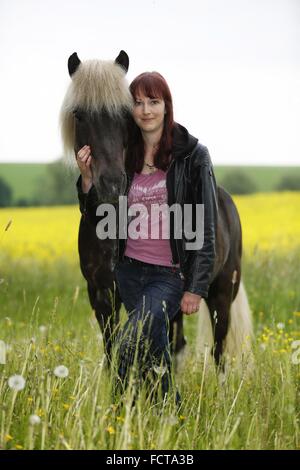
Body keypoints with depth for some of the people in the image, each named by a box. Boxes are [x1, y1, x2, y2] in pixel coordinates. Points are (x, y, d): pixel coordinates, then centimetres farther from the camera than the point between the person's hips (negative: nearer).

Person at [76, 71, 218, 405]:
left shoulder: (193, 155, -6)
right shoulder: (125, 156, 8)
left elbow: (206, 226, -7)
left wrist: (196, 288, -11)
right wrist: (87, 179, -3)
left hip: (170, 274, -5)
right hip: (129, 270, 5)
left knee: (127, 350, -22)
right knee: (154, 353, 11)